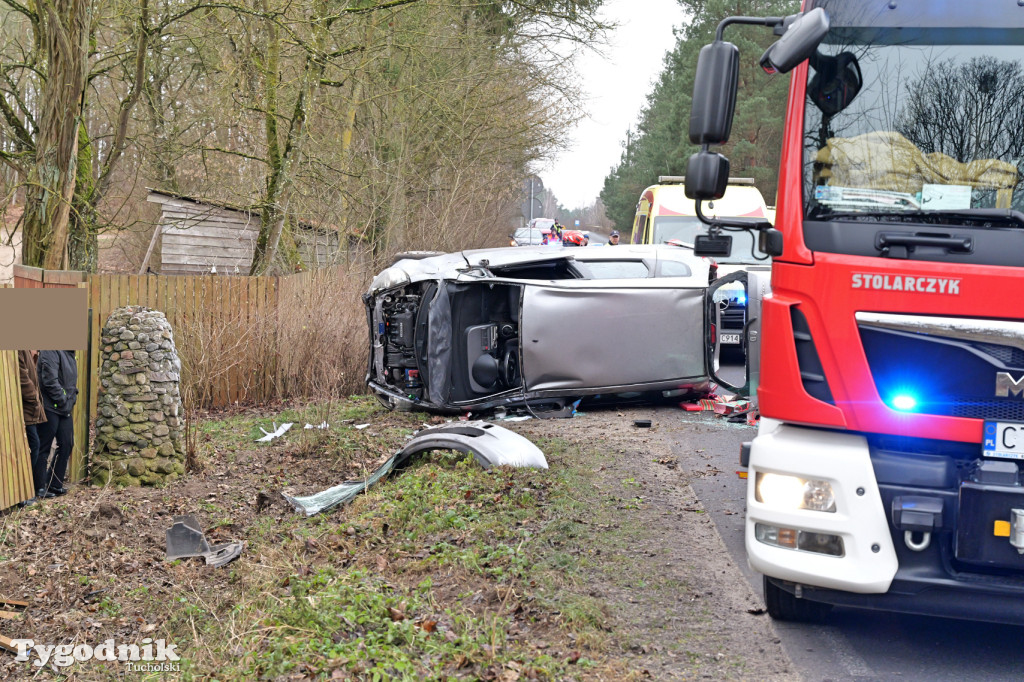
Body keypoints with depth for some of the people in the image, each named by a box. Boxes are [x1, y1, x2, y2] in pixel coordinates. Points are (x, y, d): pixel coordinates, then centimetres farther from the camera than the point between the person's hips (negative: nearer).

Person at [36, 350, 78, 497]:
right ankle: (39, 487, 7)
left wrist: (73, 395, 7)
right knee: (44, 448, -1)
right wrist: (64, 401, -17)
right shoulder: (51, 351, -16)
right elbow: (50, 381, -22)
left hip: (65, 409, 9)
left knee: (66, 445, 11)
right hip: (51, 407, -9)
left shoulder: (69, 353, 13)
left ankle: (55, 484, 21)